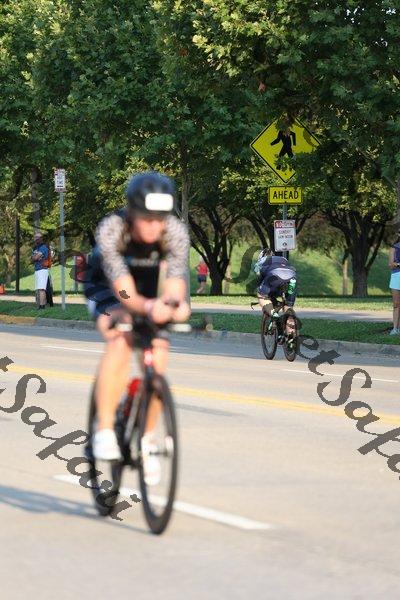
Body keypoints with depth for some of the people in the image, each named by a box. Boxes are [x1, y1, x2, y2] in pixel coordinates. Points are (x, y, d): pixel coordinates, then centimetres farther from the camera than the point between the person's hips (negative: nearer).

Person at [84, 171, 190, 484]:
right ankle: (105, 431, -29)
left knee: (158, 358, -12)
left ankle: (147, 438, 10)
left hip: (152, 289, 3)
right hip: (109, 288, -3)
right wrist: (148, 307, -60)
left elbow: (174, 289, -32)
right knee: (121, 341, -31)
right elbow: (126, 294, -40)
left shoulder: (176, 232, -29)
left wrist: (174, 305, -55)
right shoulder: (111, 230, -35)